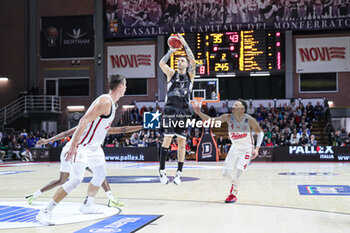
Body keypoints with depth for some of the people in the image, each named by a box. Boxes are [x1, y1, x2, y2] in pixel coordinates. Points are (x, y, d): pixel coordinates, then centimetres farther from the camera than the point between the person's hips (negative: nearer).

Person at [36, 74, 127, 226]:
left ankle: (87, 205, 40)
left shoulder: (111, 103, 11)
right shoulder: (105, 101, -20)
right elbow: (84, 121, -27)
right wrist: (73, 146, -31)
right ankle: (45, 212, -15)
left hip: (94, 146, 10)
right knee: (76, 179, -19)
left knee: (100, 175, 21)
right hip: (82, 146, -10)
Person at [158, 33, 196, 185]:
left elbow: (193, 61, -7)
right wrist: (171, 51, -4)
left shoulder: (190, 75, 11)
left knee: (182, 141, 1)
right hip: (170, 109, -1)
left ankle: (179, 172, 7)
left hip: (183, 111, 1)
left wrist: (185, 44, -8)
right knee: (168, 138, -10)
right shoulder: (172, 74, 11)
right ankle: (162, 170, -2)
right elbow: (161, 63, -6)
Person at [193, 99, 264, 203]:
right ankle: (234, 183, 37)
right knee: (226, 173, 2)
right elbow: (210, 120, -15)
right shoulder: (228, 118, -14)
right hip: (235, 148, 4)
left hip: (246, 150, -4)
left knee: (238, 173, -19)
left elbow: (260, 132, -7)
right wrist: (199, 113, -31)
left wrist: (257, 148, -17)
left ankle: (234, 194, 4)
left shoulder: (249, 120, -21)